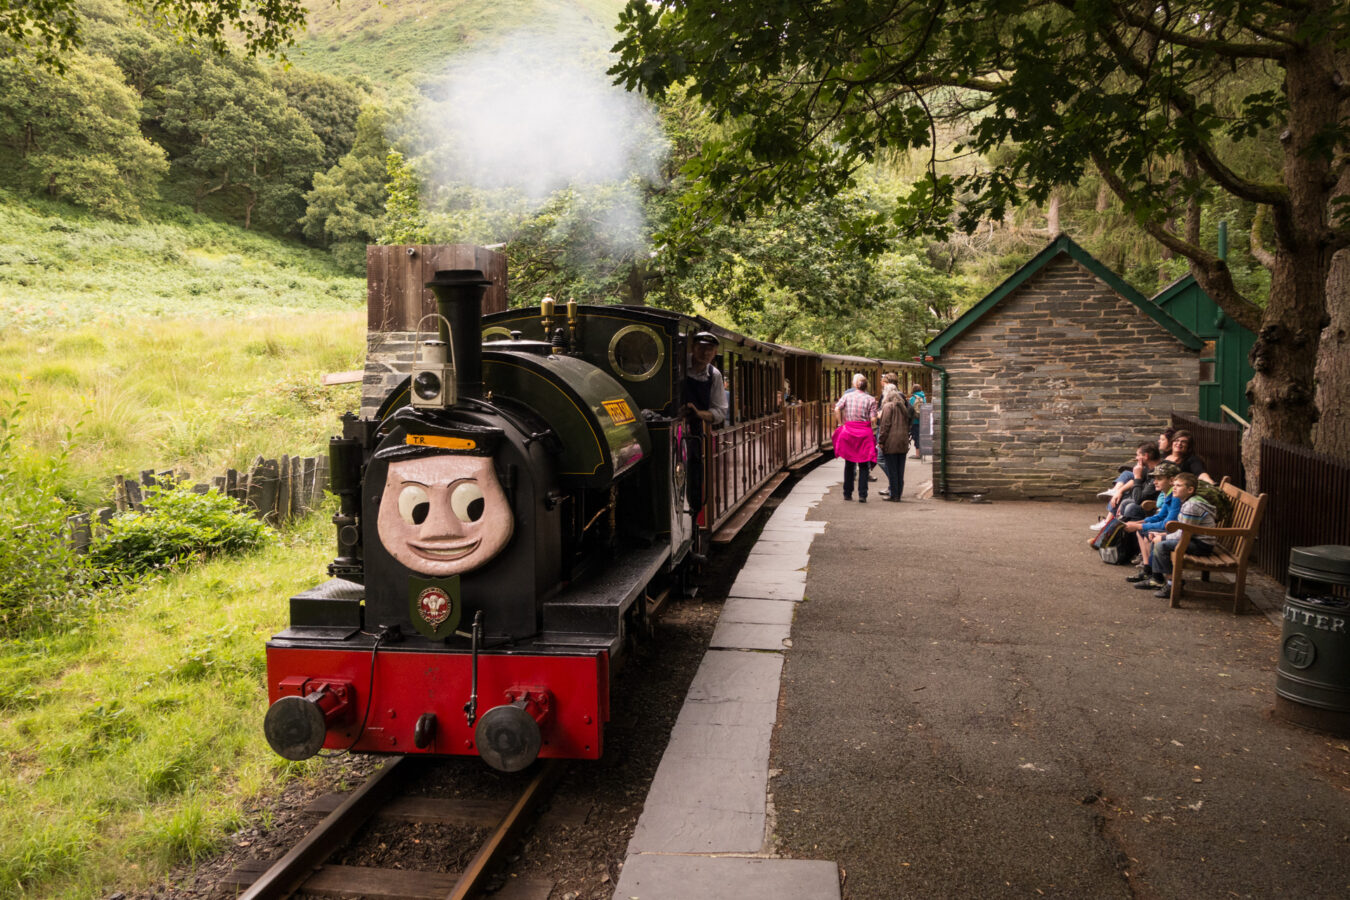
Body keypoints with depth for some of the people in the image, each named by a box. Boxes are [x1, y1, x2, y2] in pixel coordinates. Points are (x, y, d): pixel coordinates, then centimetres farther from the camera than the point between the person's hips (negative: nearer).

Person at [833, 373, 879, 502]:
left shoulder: (847, 395, 4)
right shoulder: (870, 399, 0)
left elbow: (837, 409, -10)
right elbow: (873, 419, -7)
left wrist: (840, 424, 0)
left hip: (848, 431, 2)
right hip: (865, 433, -1)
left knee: (849, 464, 13)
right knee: (863, 465, 4)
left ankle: (847, 493, 17)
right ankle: (862, 495, -1)